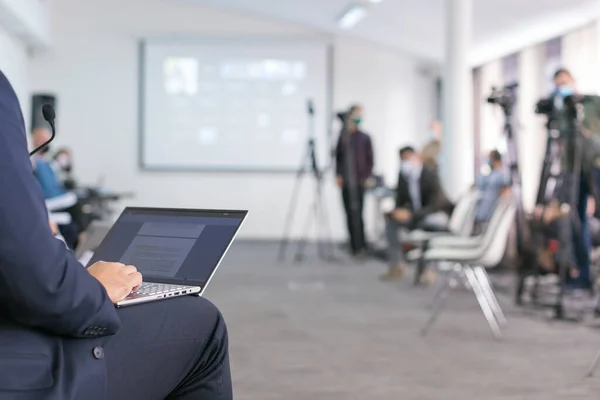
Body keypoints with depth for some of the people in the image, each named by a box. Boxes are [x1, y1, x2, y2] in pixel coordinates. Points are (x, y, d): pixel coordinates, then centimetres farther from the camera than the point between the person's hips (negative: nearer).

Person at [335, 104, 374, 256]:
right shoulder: (342, 136, 7)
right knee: (349, 214, 5)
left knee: (356, 213, -8)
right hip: (345, 182, 3)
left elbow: (370, 160, 3)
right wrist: (338, 175, 2)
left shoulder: (364, 138, 1)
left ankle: (358, 245, -4)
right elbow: (338, 157, 12)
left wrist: (367, 176, -5)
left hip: (358, 182, -3)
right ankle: (356, 245, 13)